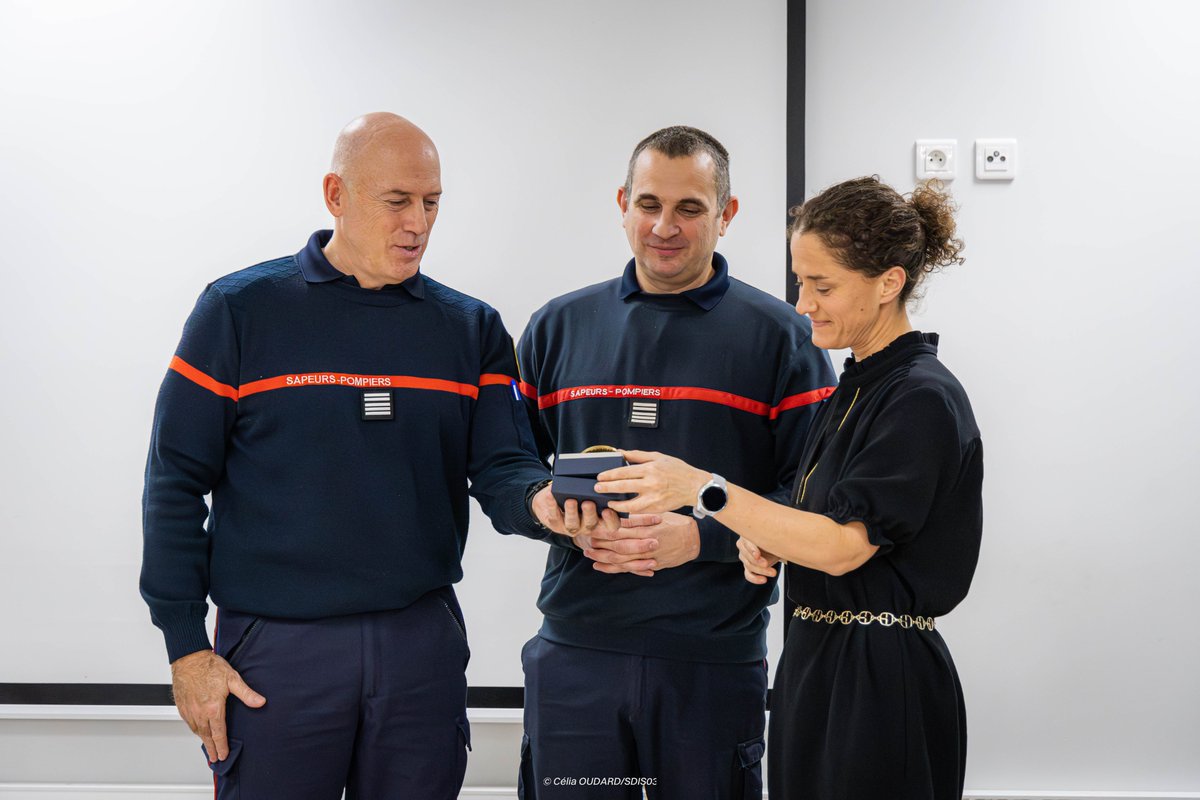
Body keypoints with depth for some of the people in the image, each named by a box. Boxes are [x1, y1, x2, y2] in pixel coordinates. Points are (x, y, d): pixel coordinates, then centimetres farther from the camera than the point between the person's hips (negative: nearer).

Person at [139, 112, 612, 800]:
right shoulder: (242, 310, -1)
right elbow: (177, 482, -2)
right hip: (275, 647, -2)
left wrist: (541, 500, -24)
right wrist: (187, 649, -6)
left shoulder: (472, 328, 8)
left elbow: (502, 469, 0)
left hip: (424, 640, 3)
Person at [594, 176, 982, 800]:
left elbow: (844, 546, -22)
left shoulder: (923, 399, -16)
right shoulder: (855, 387, 13)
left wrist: (703, 488, -23)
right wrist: (762, 542, -1)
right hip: (818, 659, 9)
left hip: (880, 683, -9)